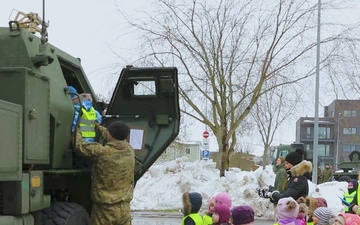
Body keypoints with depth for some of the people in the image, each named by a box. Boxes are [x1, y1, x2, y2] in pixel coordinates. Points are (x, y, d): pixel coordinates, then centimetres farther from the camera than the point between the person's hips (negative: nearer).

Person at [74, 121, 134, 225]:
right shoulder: (129, 150, -1)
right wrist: (98, 126, 34)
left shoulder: (101, 152, -17)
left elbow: (79, 145, -2)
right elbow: (116, 139, 19)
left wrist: (77, 130, 19)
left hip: (105, 209, -4)